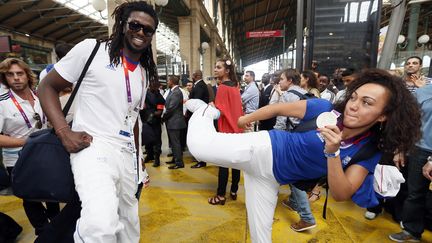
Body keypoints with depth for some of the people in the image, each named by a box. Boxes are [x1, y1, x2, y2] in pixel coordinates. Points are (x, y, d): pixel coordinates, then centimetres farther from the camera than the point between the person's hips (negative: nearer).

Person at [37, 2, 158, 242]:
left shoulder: (145, 73, 14)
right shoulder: (91, 49, -1)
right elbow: (47, 87, 2)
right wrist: (64, 132, -13)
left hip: (127, 154, 6)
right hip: (94, 148, -6)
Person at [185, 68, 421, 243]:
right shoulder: (326, 110, -16)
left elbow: (341, 194, -14)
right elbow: (279, 108, -5)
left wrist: (332, 152, -32)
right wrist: (246, 119, 6)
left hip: (273, 176, 3)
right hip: (264, 148, -2)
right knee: (199, 146, -18)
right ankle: (206, 112, 14)